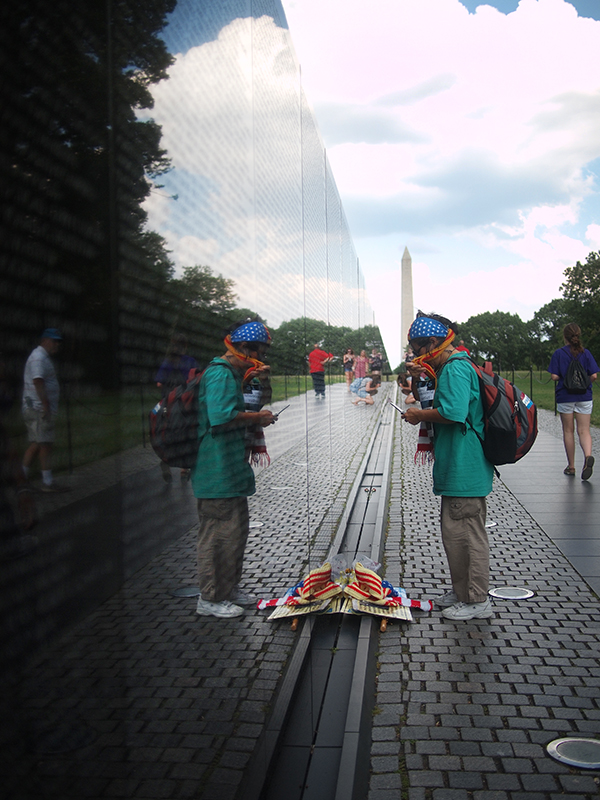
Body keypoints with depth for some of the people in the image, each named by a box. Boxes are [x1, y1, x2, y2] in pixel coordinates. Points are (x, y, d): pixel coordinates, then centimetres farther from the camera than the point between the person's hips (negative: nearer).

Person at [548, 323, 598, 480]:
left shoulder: (559, 353, -6)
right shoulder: (586, 353, 0)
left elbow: (554, 376, -11)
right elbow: (594, 376, -4)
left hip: (565, 396, -1)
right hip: (584, 397, 1)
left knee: (568, 431, 10)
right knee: (584, 430, 2)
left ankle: (571, 466, 16)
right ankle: (588, 456, -26)